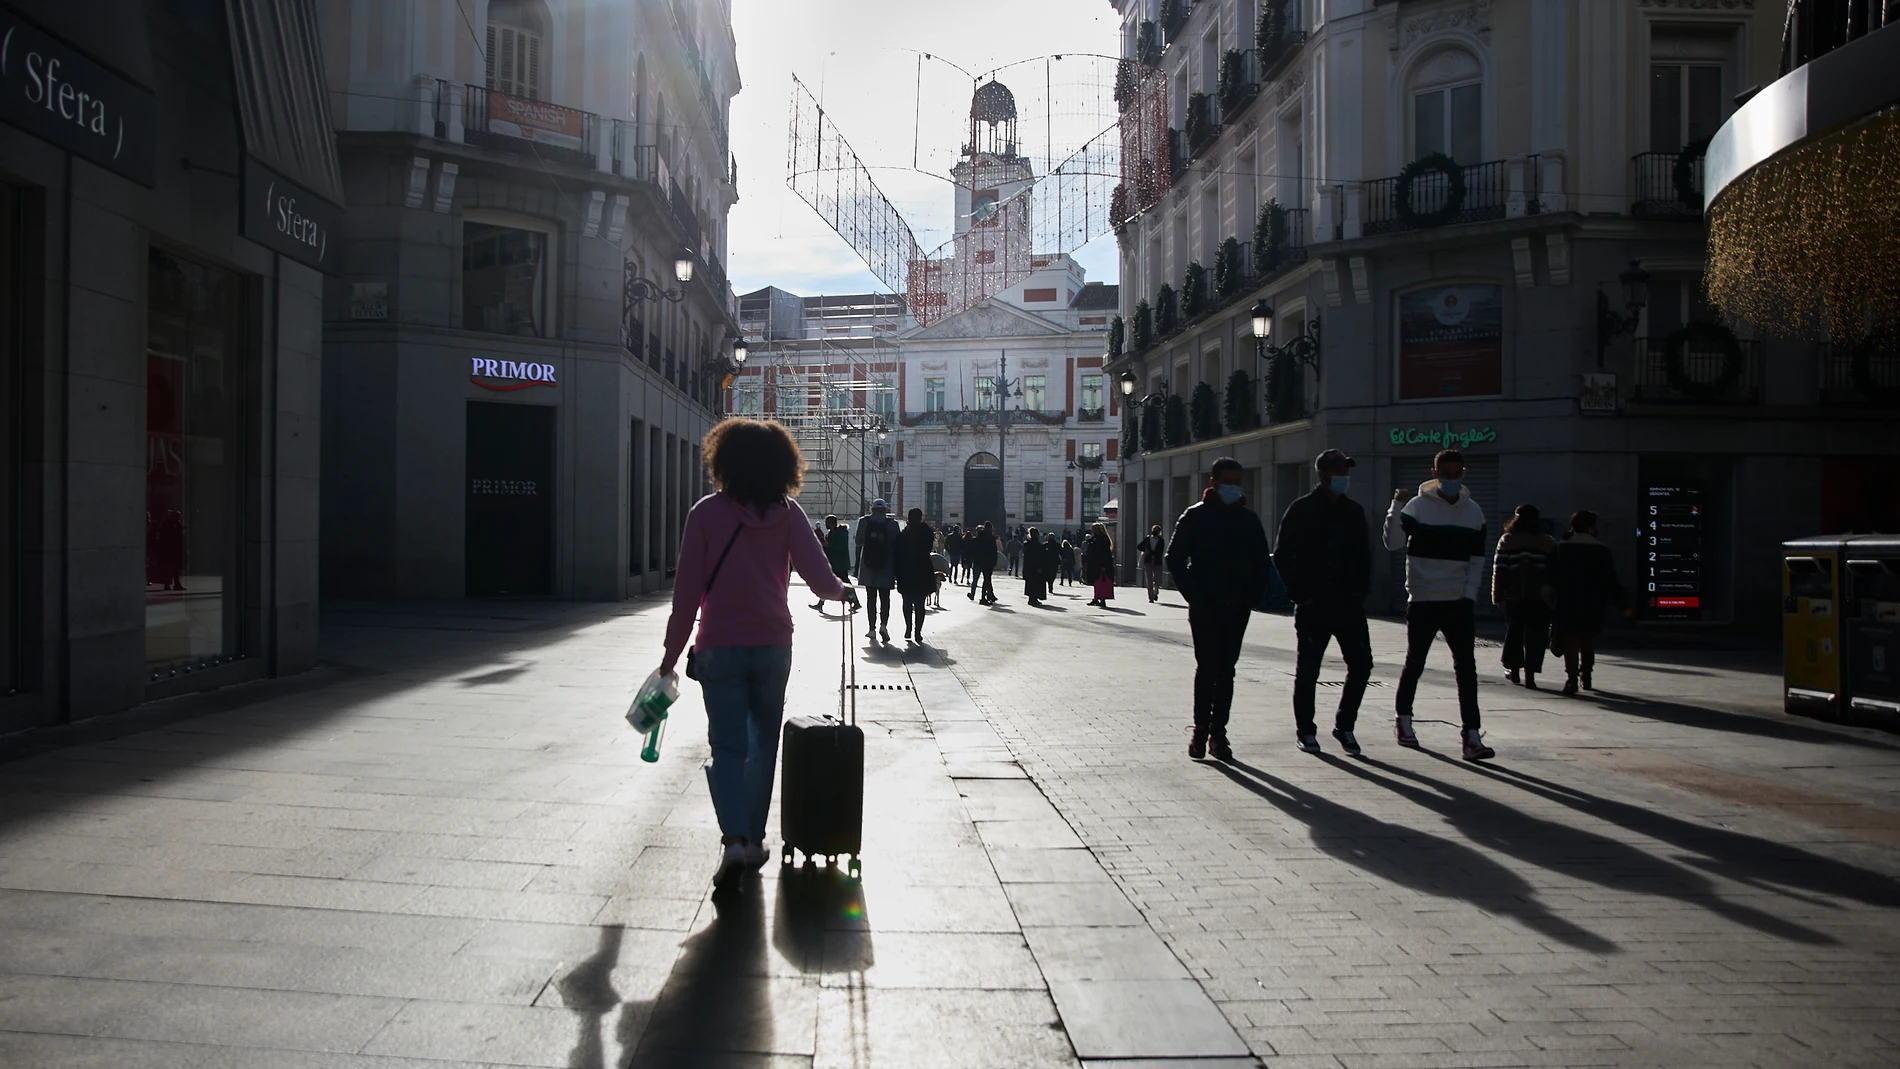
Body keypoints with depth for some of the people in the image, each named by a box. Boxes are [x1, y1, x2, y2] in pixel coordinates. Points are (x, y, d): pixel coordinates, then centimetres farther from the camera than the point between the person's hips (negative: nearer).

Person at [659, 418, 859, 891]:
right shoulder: (787, 514, -2)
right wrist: (843, 591, 16)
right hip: (773, 644, 2)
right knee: (762, 743, 14)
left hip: (720, 647, -1)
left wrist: (672, 653, 2)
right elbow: (818, 575, -7)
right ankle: (754, 839, 20)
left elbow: (687, 589, -5)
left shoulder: (707, 512, -5)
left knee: (728, 745, 2)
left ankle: (734, 838, -15)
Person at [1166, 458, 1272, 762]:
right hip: (1204, 608, -3)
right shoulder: (1195, 516, 0)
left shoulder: (1248, 519, 9)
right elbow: (1175, 559, 0)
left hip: (1237, 609, 3)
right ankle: (1201, 730, 6)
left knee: (1226, 669, 5)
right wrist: (1193, 595, -8)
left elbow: (1261, 562, 14)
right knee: (1207, 668, -3)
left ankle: (1218, 732, 9)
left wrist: (1252, 596, 1)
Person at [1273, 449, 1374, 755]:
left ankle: (1345, 725, 16)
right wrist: (1299, 594, -10)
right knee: (1307, 670, 4)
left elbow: (1364, 554, 18)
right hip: (1313, 604, -4)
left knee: (1361, 664, 0)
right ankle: (1305, 730, 16)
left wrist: (1361, 588, 4)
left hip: (1349, 603, 4)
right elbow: (1281, 556, -5)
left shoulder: (1354, 511, 11)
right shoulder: (1300, 511, -4)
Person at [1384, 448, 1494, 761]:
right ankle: (1403, 719, 28)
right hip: (1422, 601, -2)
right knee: (1415, 663, 8)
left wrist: (1469, 595, 1)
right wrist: (1396, 507, -25)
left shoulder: (1473, 511, 8)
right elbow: (1393, 542, -15)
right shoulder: (1418, 506, -4)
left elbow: (1477, 559, 11)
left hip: (1459, 603, 3)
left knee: (1467, 667, -6)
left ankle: (1471, 735, -8)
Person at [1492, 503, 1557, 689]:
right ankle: (1530, 674, -6)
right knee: (1535, 634, 1)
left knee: (1514, 631, 17)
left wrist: (1498, 596, 1)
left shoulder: (1507, 541, 0)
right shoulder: (1548, 542, 2)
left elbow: (1499, 570, -3)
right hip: (1539, 597, -1)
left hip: (1513, 595, 1)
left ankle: (1513, 669, 23)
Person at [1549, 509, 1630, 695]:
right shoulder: (1602, 551, -2)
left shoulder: (1560, 549, 0)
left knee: (1570, 643, -2)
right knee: (1588, 643, 15)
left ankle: (1572, 677, -14)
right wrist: (1623, 604, 5)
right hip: (1592, 608, 1)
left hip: (1567, 605, 0)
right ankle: (1585, 677, 20)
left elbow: (1552, 578, 0)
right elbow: (1612, 581, -2)